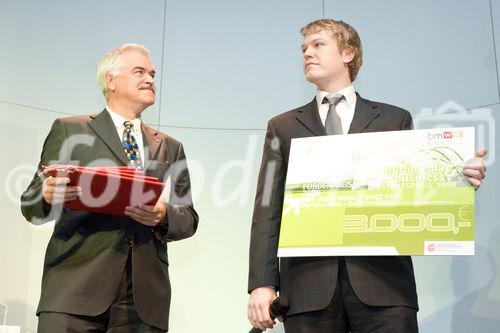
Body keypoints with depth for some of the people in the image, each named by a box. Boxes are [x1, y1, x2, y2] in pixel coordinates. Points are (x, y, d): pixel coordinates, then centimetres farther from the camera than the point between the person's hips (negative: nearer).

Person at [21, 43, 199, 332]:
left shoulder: (170, 148, 21)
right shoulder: (70, 130, 12)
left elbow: (189, 219, 17)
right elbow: (30, 204, 8)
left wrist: (165, 216, -6)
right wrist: (49, 196, -15)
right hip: (76, 285, -2)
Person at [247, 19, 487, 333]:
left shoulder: (395, 119, 17)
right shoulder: (283, 127, 18)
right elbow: (268, 210, 9)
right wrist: (263, 283, -3)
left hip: (382, 280, 0)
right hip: (309, 284, 1)